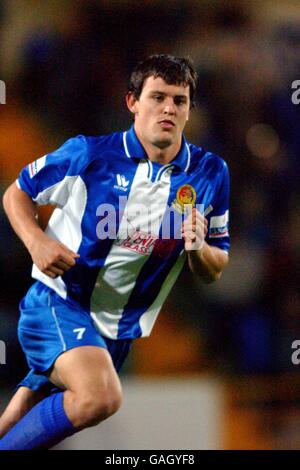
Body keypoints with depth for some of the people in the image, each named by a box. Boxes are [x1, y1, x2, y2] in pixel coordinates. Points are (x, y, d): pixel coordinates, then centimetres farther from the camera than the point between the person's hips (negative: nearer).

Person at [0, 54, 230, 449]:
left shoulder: (210, 173, -1)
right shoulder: (90, 154, -10)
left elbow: (214, 271, 7)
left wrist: (198, 249, -17)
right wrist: (37, 241, -16)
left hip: (120, 329, 5)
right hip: (58, 302, -5)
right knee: (100, 396, -33)